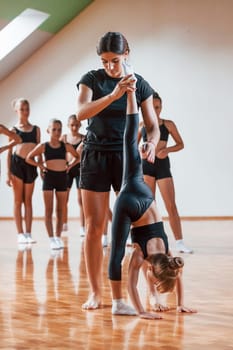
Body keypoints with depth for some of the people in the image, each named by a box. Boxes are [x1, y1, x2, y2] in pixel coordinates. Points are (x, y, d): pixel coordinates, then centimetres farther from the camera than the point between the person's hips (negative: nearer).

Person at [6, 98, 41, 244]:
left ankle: (28, 233, 9)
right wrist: (8, 173, -3)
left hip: (31, 165, 2)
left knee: (28, 201, 6)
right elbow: (9, 152, 2)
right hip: (17, 164, -2)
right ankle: (21, 234, 5)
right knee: (18, 201, 2)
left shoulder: (36, 129, 10)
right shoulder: (14, 130, 3)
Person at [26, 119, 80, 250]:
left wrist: (70, 166, 1)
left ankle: (58, 237, 15)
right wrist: (40, 166, -6)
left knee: (61, 210, 6)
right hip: (49, 177, -2)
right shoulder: (43, 146, -3)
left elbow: (77, 157, 16)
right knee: (49, 210, -2)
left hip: (62, 177, 2)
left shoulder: (66, 146, 1)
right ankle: (51, 239, 0)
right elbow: (29, 158, 4)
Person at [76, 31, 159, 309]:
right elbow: (81, 113, -20)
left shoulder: (140, 84, 2)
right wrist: (114, 94, -32)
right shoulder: (91, 80, -2)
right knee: (94, 227, -1)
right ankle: (95, 292, 6)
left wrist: (151, 144, -19)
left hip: (127, 157, 0)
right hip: (96, 157, 0)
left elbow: (152, 125, 4)